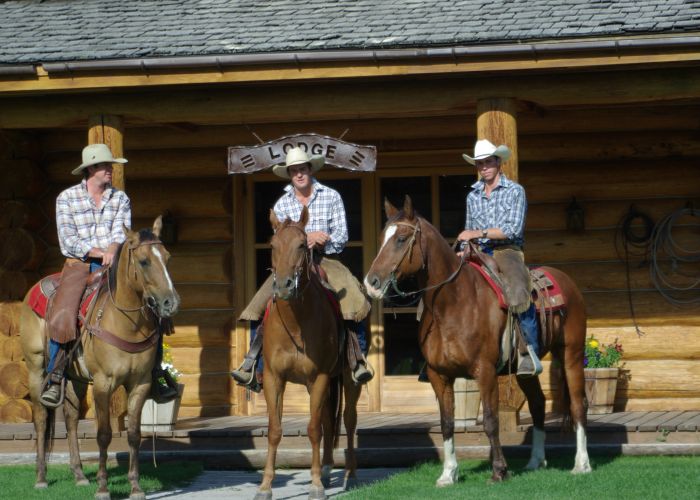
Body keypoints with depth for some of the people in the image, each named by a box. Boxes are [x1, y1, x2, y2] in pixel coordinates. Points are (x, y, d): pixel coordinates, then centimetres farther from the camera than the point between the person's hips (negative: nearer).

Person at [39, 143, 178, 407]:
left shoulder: (120, 199, 11)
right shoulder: (66, 198, 2)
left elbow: (121, 230, -4)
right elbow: (68, 239, -5)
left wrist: (113, 250, -25)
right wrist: (98, 253, -16)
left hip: (113, 266, 3)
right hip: (79, 265, -2)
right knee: (61, 317, -25)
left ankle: (155, 375, -3)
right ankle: (54, 378, -10)